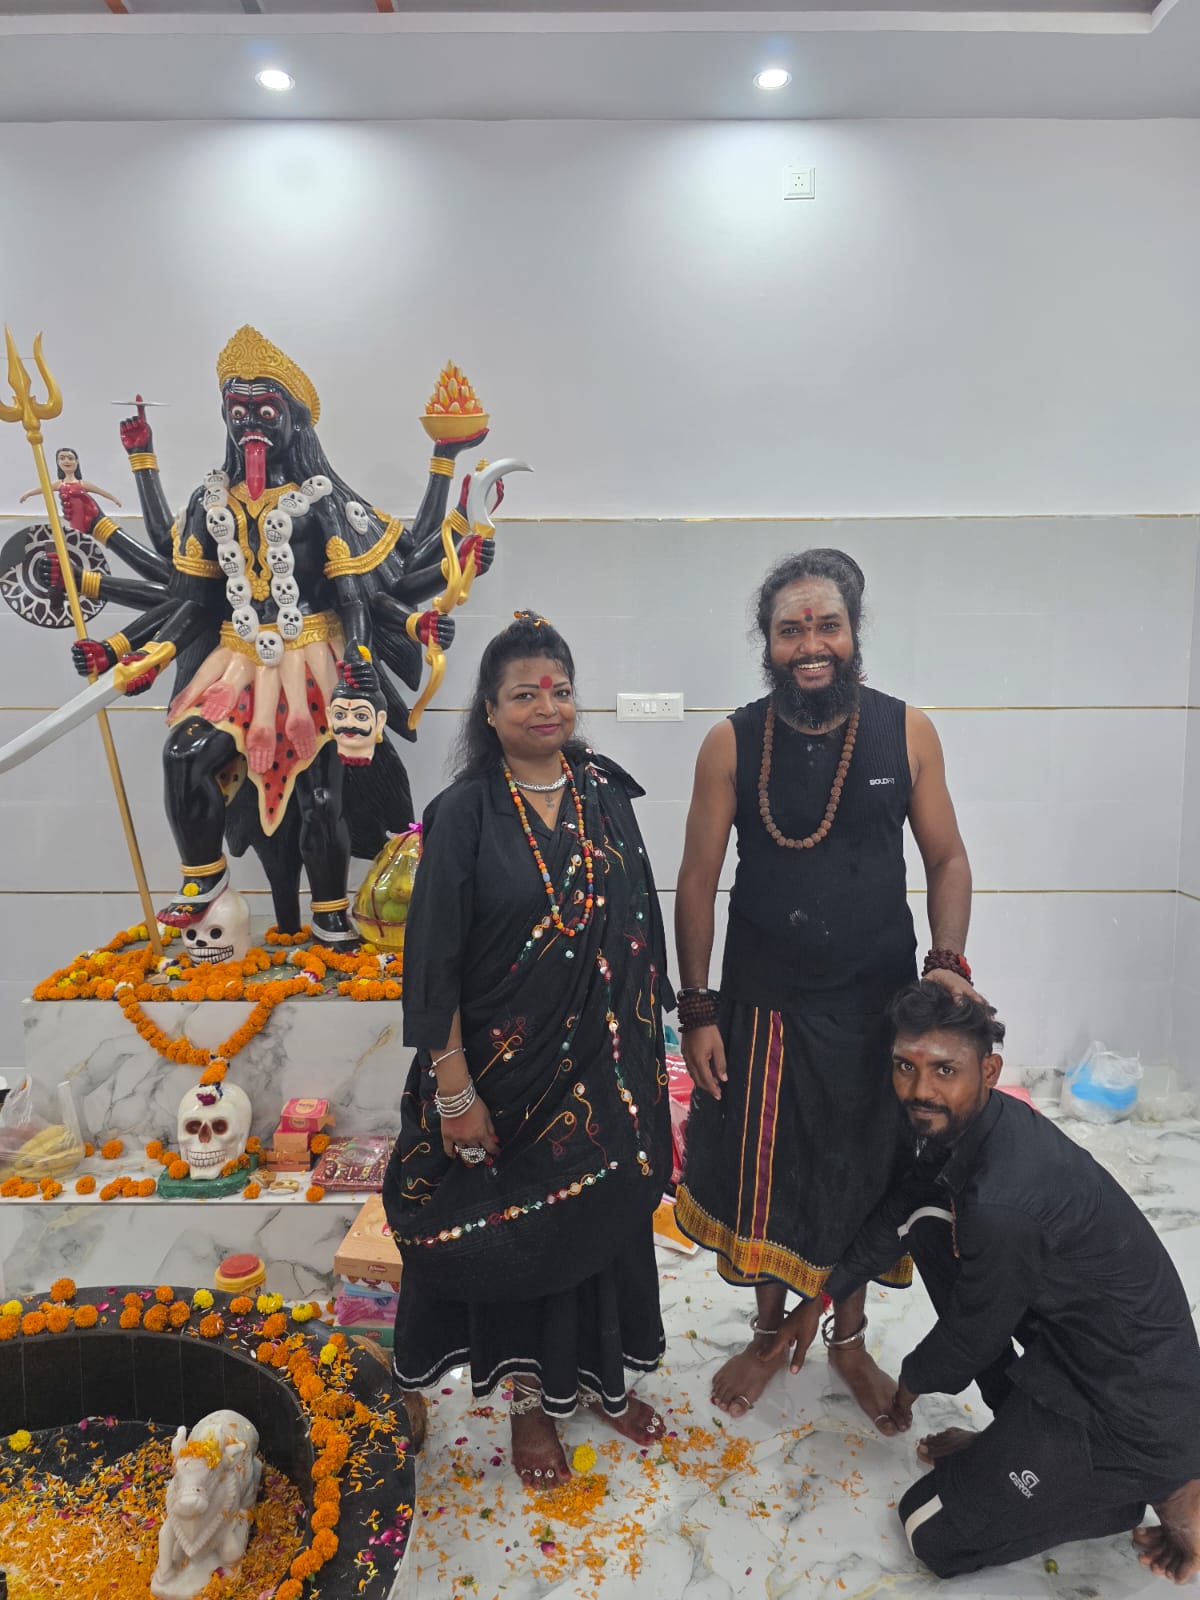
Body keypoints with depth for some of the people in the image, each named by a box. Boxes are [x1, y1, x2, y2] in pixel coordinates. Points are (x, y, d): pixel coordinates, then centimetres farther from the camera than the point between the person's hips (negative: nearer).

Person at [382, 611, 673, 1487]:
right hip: (509, 1066, -3)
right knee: (517, 1227, 13)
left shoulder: (605, 793, 0)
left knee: (607, 1213, 18)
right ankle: (532, 1397, 39)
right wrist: (455, 1091, -13)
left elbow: (640, 925, 6)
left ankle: (602, 1376, 44)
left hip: (605, 1061, 4)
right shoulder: (466, 813, -13)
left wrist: (647, 1045, 7)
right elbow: (433, 963, -12)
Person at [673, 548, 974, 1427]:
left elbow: (947, 859, 2)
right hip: (763, 1002, 0)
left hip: (877, 1001, 1)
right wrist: (698, 1009, -5)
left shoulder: (906, 731, -6)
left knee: (866, 1177, 17)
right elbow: (698, 880, -4)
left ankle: (850, 1336, 44)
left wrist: (948, 961, -14)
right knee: (763, 1175, 15)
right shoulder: (732, 743, -8)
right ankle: (770, 1331, 43)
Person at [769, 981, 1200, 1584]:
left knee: (933, 1533, 0)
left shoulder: (1002, 1203, -33)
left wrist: (912, 1381, 5)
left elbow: (972, 1334, -16)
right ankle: (1019, 1437, 15)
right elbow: (896, 1215, 9)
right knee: (929, 1223, 6)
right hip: (1069, 1335, 8)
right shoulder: (957, 1123, -7)